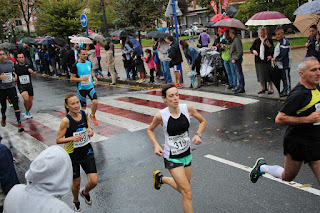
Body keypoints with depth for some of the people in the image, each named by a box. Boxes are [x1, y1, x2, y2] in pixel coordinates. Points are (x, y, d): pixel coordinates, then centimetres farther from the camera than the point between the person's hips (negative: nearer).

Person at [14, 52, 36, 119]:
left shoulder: (27, 66, 0)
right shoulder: (15, 67, 0)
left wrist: (33, 72, -40)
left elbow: (30, 70, -20)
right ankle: (26, 112, 1)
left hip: (29, 85, 2)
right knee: (26, 99, -26)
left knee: (30, 101, 6)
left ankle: (28, 112, 36)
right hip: (21, 86, -2)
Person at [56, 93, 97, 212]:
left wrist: (90, 129, -5)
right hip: (72, 154, -3)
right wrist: (72, 138, -31)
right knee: (76, 183, 13)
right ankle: (76, 201, 46)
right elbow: (58, 140, -16)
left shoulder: (84, 113, -8)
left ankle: (85, 192, 34)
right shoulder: (66, 121, -22)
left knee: (94, 182, -2)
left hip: (87, 151, 3)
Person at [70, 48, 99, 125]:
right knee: (83, 107, 4)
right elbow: (72, 78, -10)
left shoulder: (89, 63, 2)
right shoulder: (76, 65, -13)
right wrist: (82, 79, -23)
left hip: (90, 87, 3)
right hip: (81, 89, -3)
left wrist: (94, 77, 5)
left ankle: (92, 115, 14)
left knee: (95, 102, -14)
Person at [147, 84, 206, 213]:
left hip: (187, 154, 5)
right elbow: (150, 130, 1)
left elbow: (203, 121, 5)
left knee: (183, 189, 21)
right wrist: (156, 145, -15)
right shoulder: (161, 116, -19)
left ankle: (160, 178, 47)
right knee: (187, 193, -9)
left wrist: (198, 135, -13)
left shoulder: (187, 109, -13)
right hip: (172, 158, -5)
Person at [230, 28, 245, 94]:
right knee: (238, 73, 14)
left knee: (239, 73, -6)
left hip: (237, 60, -10)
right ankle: (240, 87, 22)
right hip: (234, 59, 10)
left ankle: (241, 88, -2)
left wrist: (235, 59, -21)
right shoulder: (234, 39, 14)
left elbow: (240, 51, -21)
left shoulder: (237, 40, -17)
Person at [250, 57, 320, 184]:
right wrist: (308, 119, -24)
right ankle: (262, 167, 34)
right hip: (297, 143, -7)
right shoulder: (299, 94, -21)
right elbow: (279, 119, -25)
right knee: (288, 177, 13)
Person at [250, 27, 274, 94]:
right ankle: (262, 88, 20)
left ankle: (271, 88, 8)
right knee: (260, 75, 7)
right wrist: (253, 51, -10)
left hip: (267, 61, -3)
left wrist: (271, 56, -15)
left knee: (268, 75, -4)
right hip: (258, 61, 3)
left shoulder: (269, 40, 3)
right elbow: (251, 48, 12)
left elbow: (273, 50, 3)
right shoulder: (256, 41, 11)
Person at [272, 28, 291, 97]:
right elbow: (276, 51, 23)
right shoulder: (279, 42, 18)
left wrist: (275, 58, -14)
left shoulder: (285, 41, -16)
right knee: (283, 78, 16)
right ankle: (285, 90, 26)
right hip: (280, 64, 10)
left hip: (285, 64, -10)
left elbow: (282, 54, -23)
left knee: (286, 77, -4)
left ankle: (287, 91, 2)